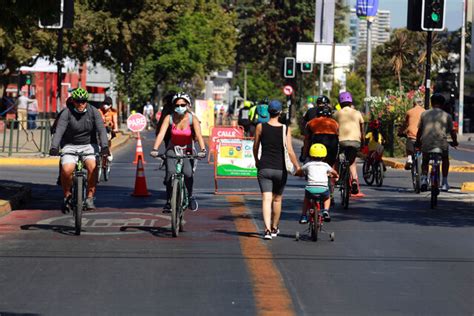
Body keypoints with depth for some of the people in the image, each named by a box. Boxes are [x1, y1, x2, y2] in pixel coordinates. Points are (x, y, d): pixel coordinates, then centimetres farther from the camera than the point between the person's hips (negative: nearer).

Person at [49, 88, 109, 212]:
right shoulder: (67, 113, -9)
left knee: (93, 167, -30)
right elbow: (59, 130, -21)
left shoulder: (94, 112, -5)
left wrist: (104, 146, -32)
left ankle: (90, 197, -15)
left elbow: (101, 130, -15)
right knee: (66, 170, -27)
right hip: (70, 147, -1)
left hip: (89, 146, 1)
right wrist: (54, 147, -37)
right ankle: (67, 195, 0)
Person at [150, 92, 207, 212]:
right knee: (170, 172, -25)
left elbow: (198, 135, -25)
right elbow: (161, 134, -20)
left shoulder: (192, 119, -13)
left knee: (188, 173, -24)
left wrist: (203, 150, -42)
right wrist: (155, 149, -35)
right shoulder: (169, 118, -11)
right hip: (172, 150, 1)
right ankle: (168, 201, -11)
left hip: (188, 151, -1)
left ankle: (190, 196, 4)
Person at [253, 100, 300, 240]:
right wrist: (297, 167, 0)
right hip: (280, 169, 1)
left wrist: (257, 161, 25)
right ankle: (274, 228, 31)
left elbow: (255, 147, 7)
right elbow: (290, 151, -9)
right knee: (277, 199, 18)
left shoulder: (260, 127, -3)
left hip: (264, 168, -1)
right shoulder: (286, 129, -5)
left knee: (266, 199, -6)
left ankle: (267, 229, -22)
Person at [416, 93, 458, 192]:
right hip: (442, 144, 0)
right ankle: (444, 183, 24)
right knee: (445, 160, 29)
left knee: (425, 161, 26)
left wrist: (417, 142, 27)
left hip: (426, 144, 0)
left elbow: (419, 130, 13)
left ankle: (424, 177, 1)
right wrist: (455, 142, 25)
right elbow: (452, 131, 8)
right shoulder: (446, 116, 8)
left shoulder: (424, 114, 11)